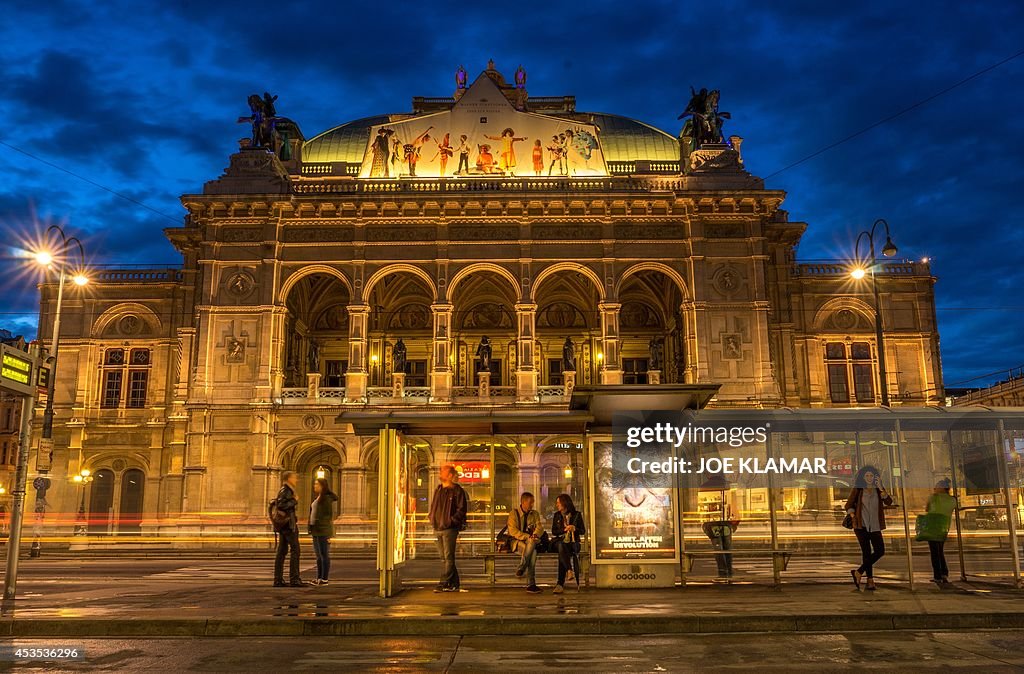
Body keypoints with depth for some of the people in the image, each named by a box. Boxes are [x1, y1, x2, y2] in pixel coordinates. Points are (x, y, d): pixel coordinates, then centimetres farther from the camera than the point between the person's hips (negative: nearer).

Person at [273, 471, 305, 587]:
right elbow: (281, 505, -24)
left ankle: (278, 580, 9)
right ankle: (294, 579, -11)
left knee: (282, 551, 8)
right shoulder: (285, 490, -11)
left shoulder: (286, 490, 19)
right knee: (295, 550, -9)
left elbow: (280, 505, 24)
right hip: (288, 524, -10)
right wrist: (294, 501, -15)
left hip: (283, 525, 10)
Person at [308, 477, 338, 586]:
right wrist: (312, 529, 18)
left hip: (323, 530, -10)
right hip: (316, 530, 10)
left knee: (324, 555, -5)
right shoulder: (318, 498, 17)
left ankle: (324, 579, -2)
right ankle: (319, 578, 16)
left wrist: (328, 533, -15)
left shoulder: (327, 498, -11)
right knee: (318, 555, 11)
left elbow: (330, 515, -13)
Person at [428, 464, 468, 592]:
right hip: (437, 528, 8)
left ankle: (443, 583, -5)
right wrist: (431, 517, 10)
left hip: (449, 529, -8)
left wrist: (451, 520, -17)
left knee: (448, 558, -6)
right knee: (444, 558, 11)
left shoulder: (457, 490, -6)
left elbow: (462, 509, -10)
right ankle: (454, 584, 19)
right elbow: (433, 505, 25)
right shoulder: (438, 490, 16)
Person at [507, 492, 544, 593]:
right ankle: (531, 584, -37)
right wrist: (527, 536, -20)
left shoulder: (535, 514, 18)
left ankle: (521, 570, -38)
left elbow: (540, 527, 4)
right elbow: (513, 531, -7)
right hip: (518, 542, -3)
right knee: (533, 552, -34)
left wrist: (535, 534, -20)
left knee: (531, 543, -36)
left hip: (531, 540, 3)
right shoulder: (514, 514, 4)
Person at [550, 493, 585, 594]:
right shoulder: (557, 515, 14)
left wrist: (575, 529, -12)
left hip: (573, 542, -2)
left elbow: (583, 531, 9)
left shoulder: (576, 515, 8)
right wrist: (564, 529, -9)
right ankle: (570, 570, -48)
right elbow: (554, 532, 8)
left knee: (562, 554, -35)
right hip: (559, 541, 2)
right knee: (561, 546, -38)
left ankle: (560, 584, -40)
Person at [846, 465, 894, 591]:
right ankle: (870, 580, 3)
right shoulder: (857, 489, 0)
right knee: (866, 551, -6)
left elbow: (889, 502, -9)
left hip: (874, 525, 3)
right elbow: (849, 505, 4)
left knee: (880, 551, -5)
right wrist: (854, 517, -9)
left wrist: (880, 488, -19)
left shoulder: (879, 490, 8)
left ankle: (858, 572, 6)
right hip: (861, 525, -3)